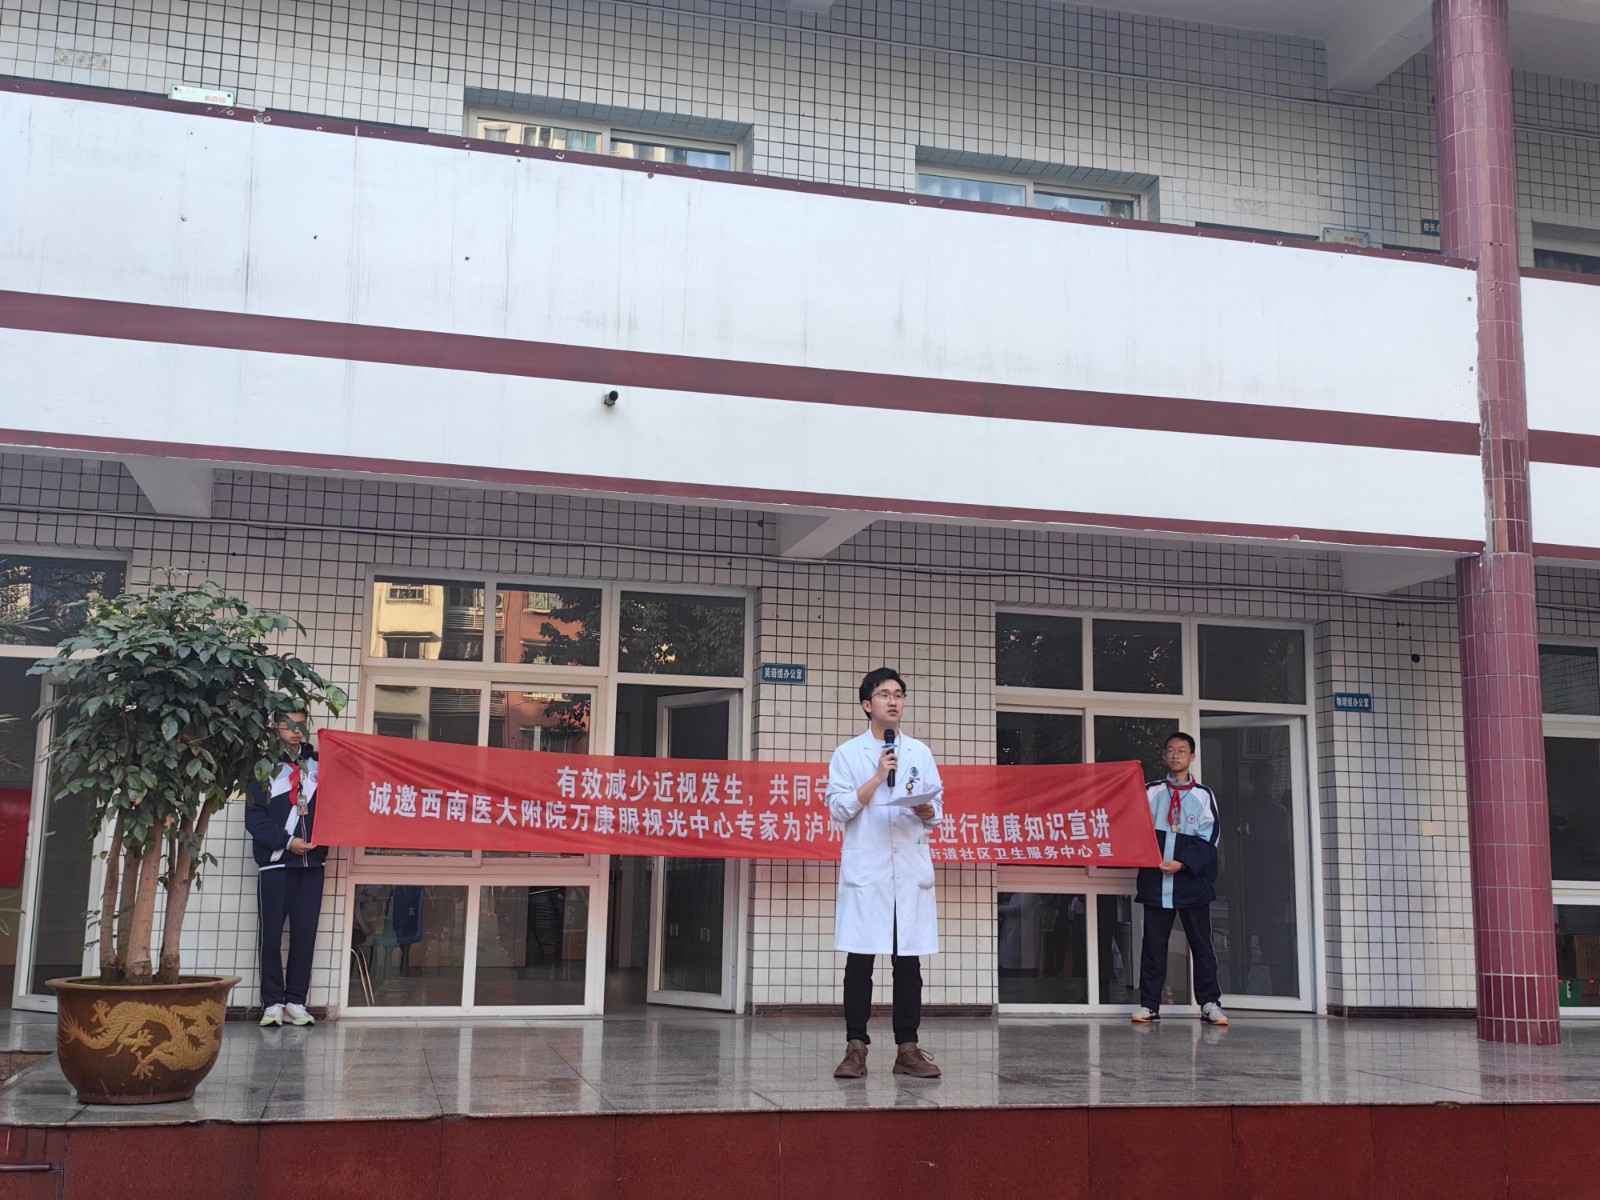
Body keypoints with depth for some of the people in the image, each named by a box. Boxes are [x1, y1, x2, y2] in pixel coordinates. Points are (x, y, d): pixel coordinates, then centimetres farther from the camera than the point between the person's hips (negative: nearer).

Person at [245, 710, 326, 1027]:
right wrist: (286, 841, -14)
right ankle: (272, 1002, 4)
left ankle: (296, 1001, 7)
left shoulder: (318, 763, 13)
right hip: (275, 862, -3)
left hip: (312, 862, 3)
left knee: (305, 932, 1)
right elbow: (254, 817, -5)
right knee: (272, 932, -2)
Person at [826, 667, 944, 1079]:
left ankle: (907, 1049, 9)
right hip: (865, 870, -2)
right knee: (860, 960, -3)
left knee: (908, 961, 3)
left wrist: (927, 812, -10)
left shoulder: (920, 753, 14)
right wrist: (879, 777, -10)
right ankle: (856, 1048, 3)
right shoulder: (848, 753, 6)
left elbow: (937, 809, 12)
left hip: (911, 870, 3)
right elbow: (839, 808, -3)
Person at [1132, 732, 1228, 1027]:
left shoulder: (1203, 795, 5)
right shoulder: (1151, 792, 10)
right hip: (1155, 881, 1)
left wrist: (1182, 863, -12)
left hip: (1192, 881, -1)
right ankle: (1149, 1004, 7)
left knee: (1201, 944, 2)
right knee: (1153, 944, 3)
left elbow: (1209, 838, -2)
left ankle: (1209, 1004, 8)